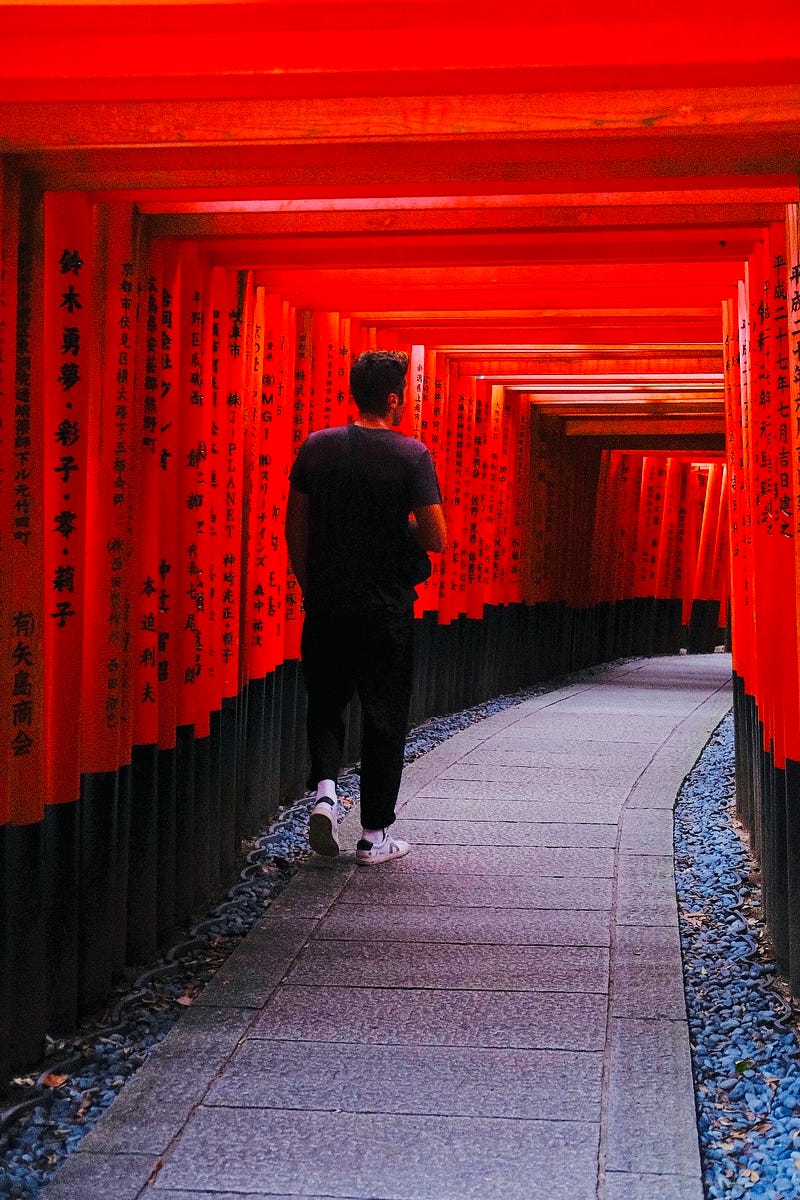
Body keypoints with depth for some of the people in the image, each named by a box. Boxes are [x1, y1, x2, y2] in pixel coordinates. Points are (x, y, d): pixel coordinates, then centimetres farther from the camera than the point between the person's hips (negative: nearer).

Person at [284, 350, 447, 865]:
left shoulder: (317, 446, 1)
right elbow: (437, 540, -12)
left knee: (325, 704, 19)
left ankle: (325, 788, -4)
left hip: (325, 606, 3)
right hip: (386, 610, -3)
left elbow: (294, 527, 5)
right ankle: (377, 834, 13)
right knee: (385, 717, 9)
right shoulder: (411, 454, -10)